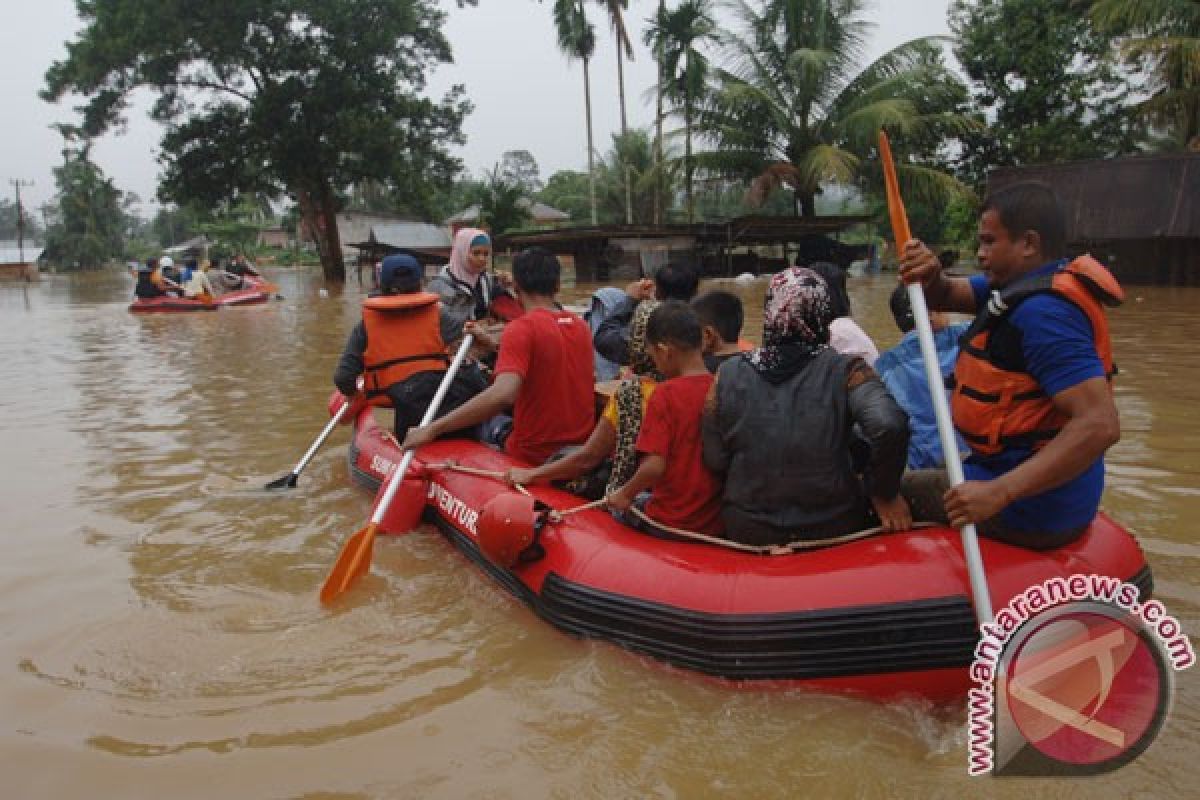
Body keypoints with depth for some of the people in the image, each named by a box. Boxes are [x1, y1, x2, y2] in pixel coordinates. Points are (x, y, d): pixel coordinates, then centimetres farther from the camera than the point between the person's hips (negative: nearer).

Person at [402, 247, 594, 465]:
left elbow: (503, 394, -35)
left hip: (534, 455, -6)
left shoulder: (521, 328, -19)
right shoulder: (581, 326, 2)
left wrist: (433, 429, -33)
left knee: (487, 421, 23)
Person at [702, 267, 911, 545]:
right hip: (834, 530, -1)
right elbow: (889, 425, -29)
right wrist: (885, 493, -13)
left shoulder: (728, 376, -8)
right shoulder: (845, 371, -14)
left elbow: (715, 461, -6)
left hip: (747, 533, 2)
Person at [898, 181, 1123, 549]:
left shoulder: (1042, 312, -26)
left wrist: (998, 493, -36)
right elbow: (947, 297, 8)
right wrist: (930, 278, -16)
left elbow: (1099, 424, -33)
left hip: (1031, 511, -9)